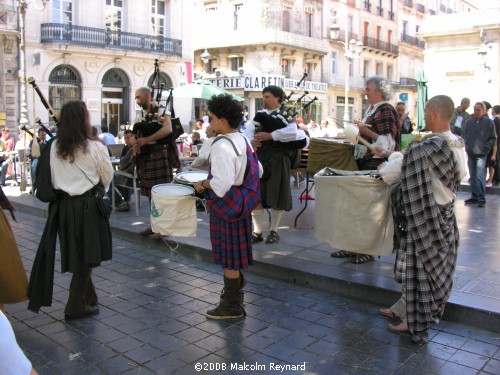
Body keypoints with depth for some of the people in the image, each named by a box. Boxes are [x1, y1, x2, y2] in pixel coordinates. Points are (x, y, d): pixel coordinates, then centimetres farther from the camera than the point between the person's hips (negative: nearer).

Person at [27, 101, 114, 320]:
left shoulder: (54, 147, -3)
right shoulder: (95, 147, -14)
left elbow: (49, 177, 6)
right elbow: (107, 177, 0)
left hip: (63, 205, 5)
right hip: (88, 206, -5)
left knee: (74, 254, 18)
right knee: (86, 256, 7)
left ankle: (88, 299, 32)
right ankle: (76, 307, 15)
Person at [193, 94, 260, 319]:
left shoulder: (222, 146, -22)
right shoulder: (243, 140, 7)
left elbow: (222, 182, -30)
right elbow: (257, 170, 13)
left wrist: (203, 185, -14)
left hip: (227, 206, -9)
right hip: (241, 203, 9)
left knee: (228, 257, 2)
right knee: (234, 253, 22)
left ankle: (232, 307, 14)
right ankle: (236, 290, 37)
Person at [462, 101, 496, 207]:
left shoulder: (489, 122, -3)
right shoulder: (469, 121, 5)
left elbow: (493, 139, 2)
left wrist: (485, 148, -8)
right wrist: (466, 145, 4)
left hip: (481, 154, -4)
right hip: (470, 153, 4)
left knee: (480, 177, -10)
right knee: (472, 177, 11)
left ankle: (481, 199, -5)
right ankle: (474, 197, 20)